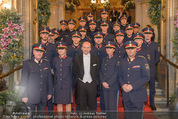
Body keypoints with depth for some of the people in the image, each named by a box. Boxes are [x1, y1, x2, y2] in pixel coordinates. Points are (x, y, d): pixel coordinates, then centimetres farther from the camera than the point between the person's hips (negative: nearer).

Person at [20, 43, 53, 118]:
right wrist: (24, 95, -8)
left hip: (43, 97, 4)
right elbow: (23, 81, -5)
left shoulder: (46, 63, 9)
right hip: (31, 97, -3)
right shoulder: (27, 63, -3)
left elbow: (49, 79, 12)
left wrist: (50, 92, 10)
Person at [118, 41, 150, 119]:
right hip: (126, 96, 4)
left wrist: (132, 86, -15)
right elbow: (120, 76, 16)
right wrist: (123, 85, -6)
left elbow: (146, 77, -8)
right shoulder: (122, 62, 12)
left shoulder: (142, 60, -2)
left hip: (138, 96, -4)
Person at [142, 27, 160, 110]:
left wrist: (151, 64, 2)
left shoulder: (155, 45, 8)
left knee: (152, 88, 5)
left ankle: (152, 104, 19)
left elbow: (157, 58, 10)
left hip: (151, 69, 1)